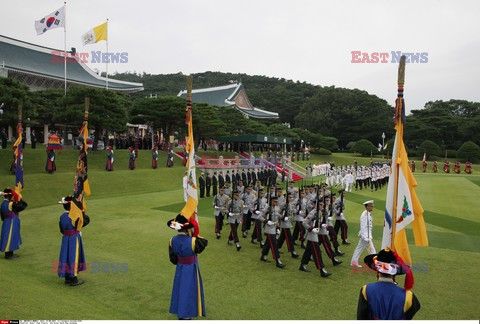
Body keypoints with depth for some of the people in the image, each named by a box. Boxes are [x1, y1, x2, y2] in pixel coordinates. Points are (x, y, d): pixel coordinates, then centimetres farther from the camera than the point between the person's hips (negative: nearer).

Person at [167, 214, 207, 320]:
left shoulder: (173, 240, -15)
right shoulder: (193, 241, -30)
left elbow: (173, 259, -2)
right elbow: (205, 242, -7)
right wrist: (194, 235, -3)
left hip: (180, 269, 4)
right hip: (191, 270, -4)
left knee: (180, 289, 22)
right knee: (189, 291, 13)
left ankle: (180, 312, 39)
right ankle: (186, 315, 26)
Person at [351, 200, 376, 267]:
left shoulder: (369, 214, 12)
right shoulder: (364, 215, -18)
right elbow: (363, 226, -21)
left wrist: (370, 237, 20)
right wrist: (365, 238, -22)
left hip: (368, 235, 10)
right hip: (365, 235, -10)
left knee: (359, 248, 13)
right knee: (371, 249, -3)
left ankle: (354, 262, 20)